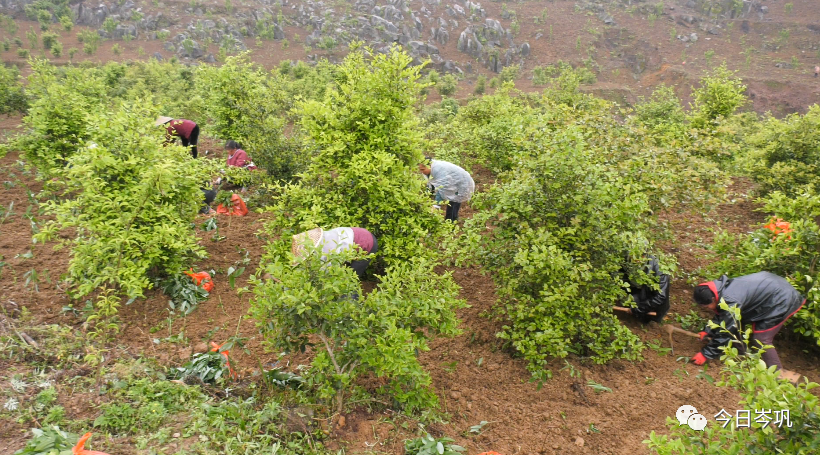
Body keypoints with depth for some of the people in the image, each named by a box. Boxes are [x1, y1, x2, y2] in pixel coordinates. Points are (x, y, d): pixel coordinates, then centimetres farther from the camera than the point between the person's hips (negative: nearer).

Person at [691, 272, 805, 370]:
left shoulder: (731, 302, -34)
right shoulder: (722, 289, -6)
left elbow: (725, 333, -28)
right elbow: (720, 316, 11)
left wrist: (705, 354, -22)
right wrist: (707, 331, 1)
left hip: (781, 302, -10)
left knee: (761, 340, -6)